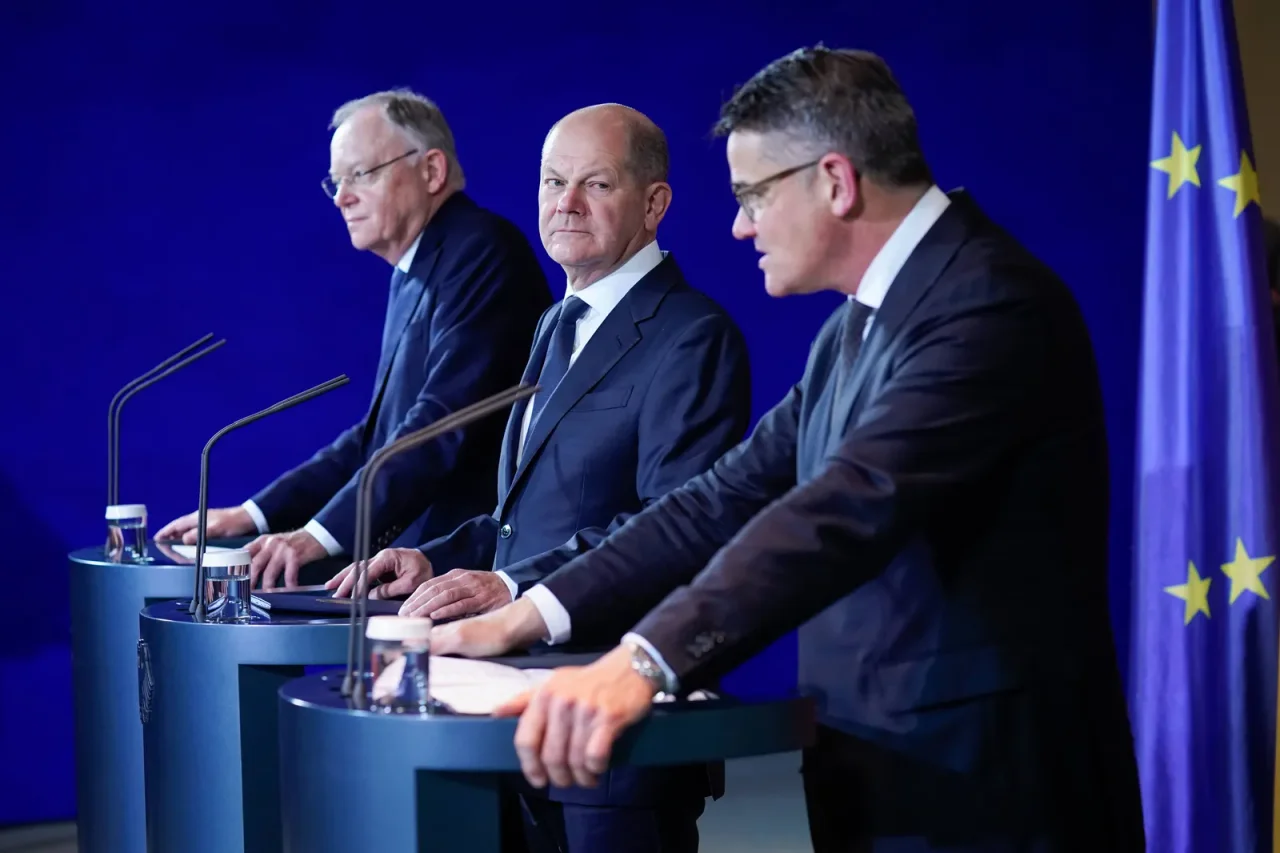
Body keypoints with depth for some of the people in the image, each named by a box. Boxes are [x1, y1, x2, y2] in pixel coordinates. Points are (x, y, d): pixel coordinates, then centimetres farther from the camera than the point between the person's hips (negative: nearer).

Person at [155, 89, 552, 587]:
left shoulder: (481, 251, -11)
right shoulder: (416, 271, 18)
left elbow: (445, 425, -21)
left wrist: (321, 535, -25)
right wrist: (252, 516, 11)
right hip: (419, 561, 8)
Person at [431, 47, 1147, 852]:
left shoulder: (990, 302, -18)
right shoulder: (857, 328, 13)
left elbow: (850, 511, -31)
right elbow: (728, 500, 10)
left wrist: (644, 662, -40)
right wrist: (528, 615, 1)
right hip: (878, 776, 9)